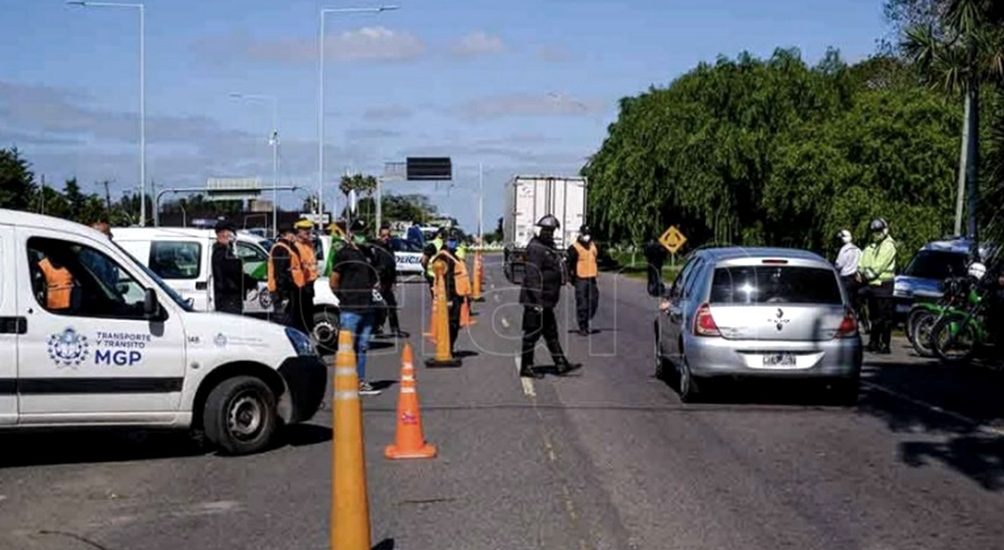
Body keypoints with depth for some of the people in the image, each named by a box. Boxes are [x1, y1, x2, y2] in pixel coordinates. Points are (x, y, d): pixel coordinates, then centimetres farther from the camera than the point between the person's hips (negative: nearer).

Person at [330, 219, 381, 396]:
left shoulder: (367, 253, 15)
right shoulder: (344, 254, -6)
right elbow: (333, 281, -6)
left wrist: (375, 285, 13)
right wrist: (345, 298, -2)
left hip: (367, 308, 7)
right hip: (350, 310, -7)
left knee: (362, 346, 13)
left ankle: (361, 382, 20)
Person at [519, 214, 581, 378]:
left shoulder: (548, 248, 16)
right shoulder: (535, 249, -16)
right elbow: (532, 275, -22)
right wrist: (537, 300, -25)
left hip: (546, 301, 10)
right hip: (535, 300, -10)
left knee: (551, 332, 15)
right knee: (532, 332, -3)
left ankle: (561, 364, 22)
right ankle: (526, 367, 4)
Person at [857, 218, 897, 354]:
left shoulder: (888, 246, -9)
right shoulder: (871, 246, 18)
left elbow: (879, 266, -16)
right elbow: (863, 261, 13)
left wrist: (867, 275, -13)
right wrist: (860, 273, -4)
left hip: (883, 285, -8)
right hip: (871, 284, 8)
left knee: (884, 317, -6)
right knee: (874, 316, 14)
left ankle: (884, 345, -5)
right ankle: (873, 342, 21)